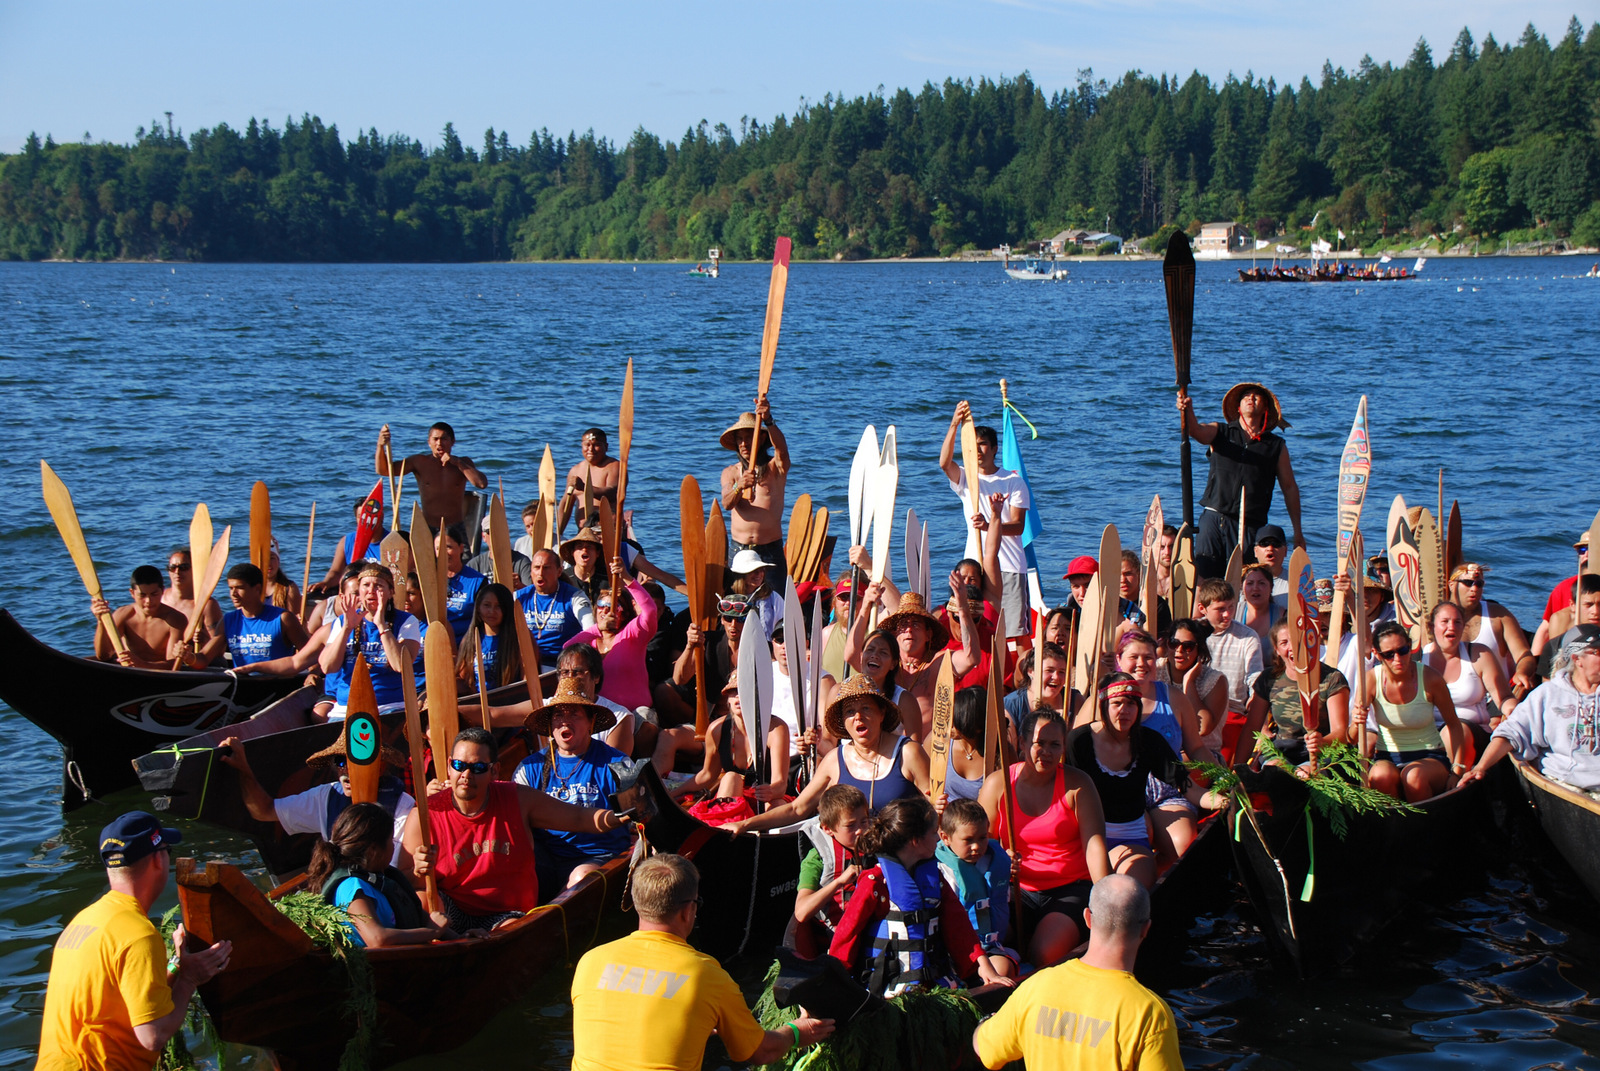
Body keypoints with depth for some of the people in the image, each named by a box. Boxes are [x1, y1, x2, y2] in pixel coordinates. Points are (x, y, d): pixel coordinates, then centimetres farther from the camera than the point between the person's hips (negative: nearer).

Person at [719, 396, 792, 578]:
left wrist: (768, 420, -37)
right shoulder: (730, 472, 9)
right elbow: (726, 504, -9)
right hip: (738, 550, 1)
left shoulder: (775, 467, 4)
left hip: (770, 551, -1)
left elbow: (781, 448, -19)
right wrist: (739, 487, -31)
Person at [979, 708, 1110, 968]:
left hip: (1070, 890, -1)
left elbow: (1094, 844, -9)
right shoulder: (997, 783, 5)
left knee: (1045, 955, -26)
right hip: (1018, 891, 1)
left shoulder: (1077, 785, 0)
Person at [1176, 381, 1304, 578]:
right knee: (1203, 580, -7)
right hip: (1214, 518, 0)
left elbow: (1290, 488, 14)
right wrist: (1188, 411, -32)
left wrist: (1298, 533, 11)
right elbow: (1195, 431, -8)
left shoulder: (1276, 445, 13)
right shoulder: (1220, 433, 13)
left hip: (1250, 525, 0)